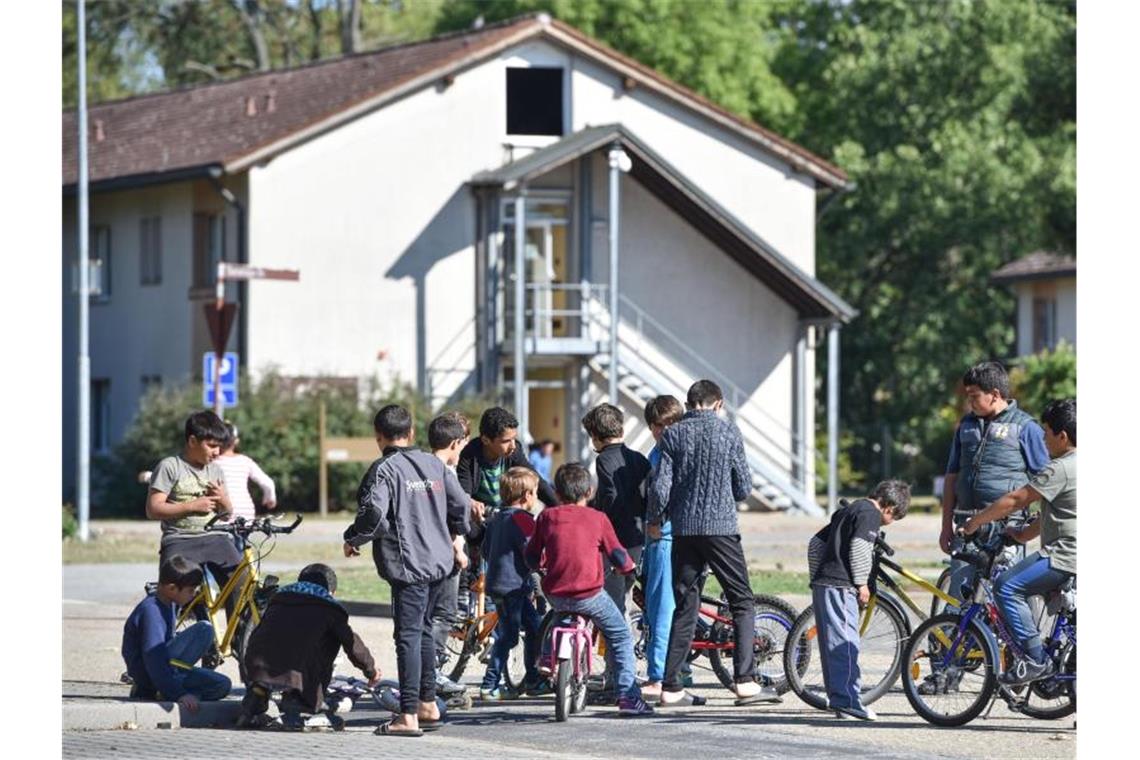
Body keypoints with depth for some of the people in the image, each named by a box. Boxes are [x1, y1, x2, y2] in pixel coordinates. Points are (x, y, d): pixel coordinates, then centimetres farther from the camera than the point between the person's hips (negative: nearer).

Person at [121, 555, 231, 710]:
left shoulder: (170, 605, 12)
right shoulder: (150, 611, -20)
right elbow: (154, 658, -27)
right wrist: (179, 694, -30)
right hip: (148, 673, -10)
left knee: (222, 685, 0)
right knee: (204, 629, -20)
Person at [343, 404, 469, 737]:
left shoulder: (384, 469, -10)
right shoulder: (433, 464, 11)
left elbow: (373, 512, -21)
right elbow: (460, 503, 14)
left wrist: (353, 539, -4)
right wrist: (452, 536, 31)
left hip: (408, 564, -7)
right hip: (439, 562, 7)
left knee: (408, 635, -7)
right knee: (423, 629, 20)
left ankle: (408, 716, -10)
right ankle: (428, 704, 25)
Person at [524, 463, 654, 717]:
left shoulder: (547, 517, 6)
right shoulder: (597, 518, 0)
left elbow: (531, 559, 10)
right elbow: (618, 557, 1)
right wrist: (629, 566, 23)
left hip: (555, 594, 3)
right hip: (589, 595, -3)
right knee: (620, 635, 13)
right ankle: (628, 696, 4)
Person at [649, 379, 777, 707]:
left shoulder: (673, 435, 4)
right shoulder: (728, 431, -1)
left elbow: (661, 487, -2)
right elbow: (744, 488, 2)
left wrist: (655, 520, 16)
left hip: (684, 529, 3)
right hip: (720, 526, -3)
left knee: (684, 606, 9)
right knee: (742, 602, 3)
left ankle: (671, 687, 7)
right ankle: (745, 681, -8)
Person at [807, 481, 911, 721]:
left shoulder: (848, 510, 24)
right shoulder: (869, 513, -5)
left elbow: (815, 543, 26)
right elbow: (858, 547, -19)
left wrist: (816, 576, 27)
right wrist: (862, 583, -13)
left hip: (821, 584, 10)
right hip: (840, 586, -10)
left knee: (831, 645, 12)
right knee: (846, 644, -11)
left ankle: (837, 700, 17)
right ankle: (847, 701, -15)